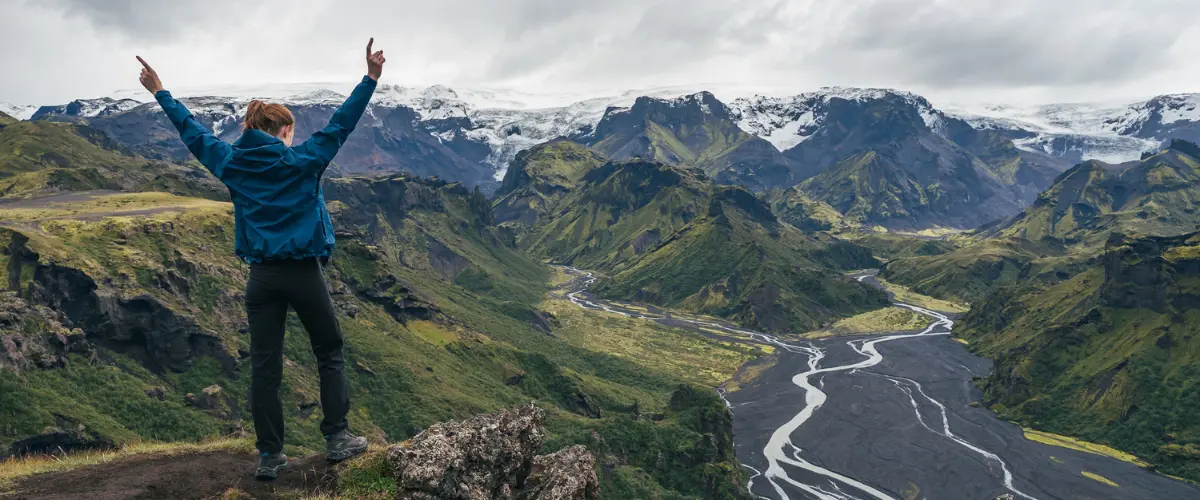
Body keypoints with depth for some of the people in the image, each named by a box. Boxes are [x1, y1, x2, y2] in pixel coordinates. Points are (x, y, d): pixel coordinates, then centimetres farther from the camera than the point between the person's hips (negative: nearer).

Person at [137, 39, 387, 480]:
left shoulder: (231, 163, 5)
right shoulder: (302, 161, -5)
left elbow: (191, 131, 17)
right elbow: (341, 124, -4)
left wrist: (160, 93, 30)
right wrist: (371, 78, -1)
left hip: (261, 276, 3)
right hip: (304, 273, -3)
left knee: (264, 367, 6)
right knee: (329, 354, 12)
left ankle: (270, 456, 10)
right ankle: (337, 438, 11)